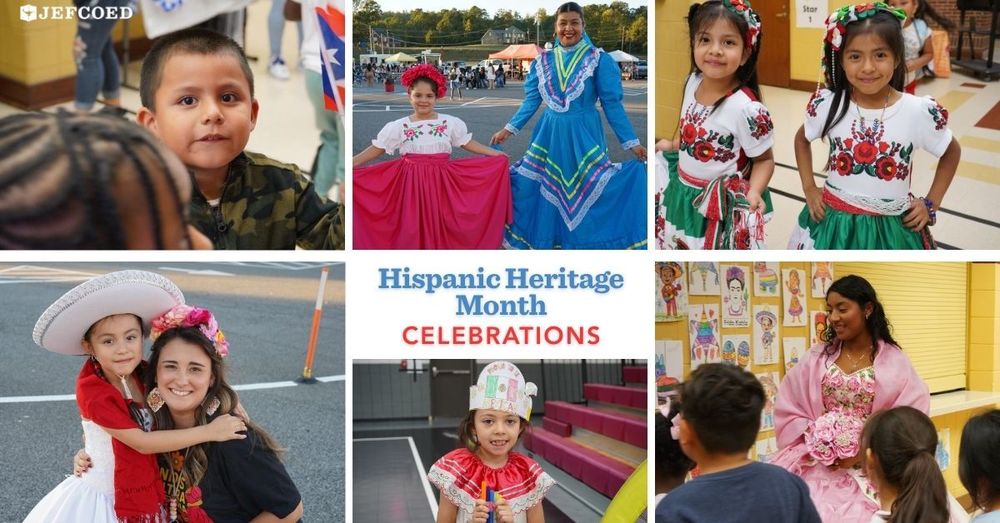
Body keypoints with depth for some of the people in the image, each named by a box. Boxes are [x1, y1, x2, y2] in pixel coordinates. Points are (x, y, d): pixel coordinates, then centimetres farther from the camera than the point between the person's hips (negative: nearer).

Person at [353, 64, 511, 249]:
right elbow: (376, 150, 2)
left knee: (441, 226, 3)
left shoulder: (451, 123, 1)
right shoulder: (398, 127, -1)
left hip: (441, 183, 1)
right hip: (411, 183, -1)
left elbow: (468, 144, 10)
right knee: (412, 229, 1)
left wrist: (496, 154, 7)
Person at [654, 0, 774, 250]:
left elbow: (764, 159, -15)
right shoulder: (694, 81, -5)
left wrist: (754, 192, -29)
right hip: (681, 192, 7)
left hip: (720, 206, -6)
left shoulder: (747, 108, -27)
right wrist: (673, 145, 17)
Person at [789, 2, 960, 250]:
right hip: (832, 222, 1)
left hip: (892, 229, -1)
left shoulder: (919, 112, -12)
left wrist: (931, 204, 3)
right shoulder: (827, 105, -9)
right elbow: (801, 140, 13)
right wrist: (809, 188, 5)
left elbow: (951, 153, 8)